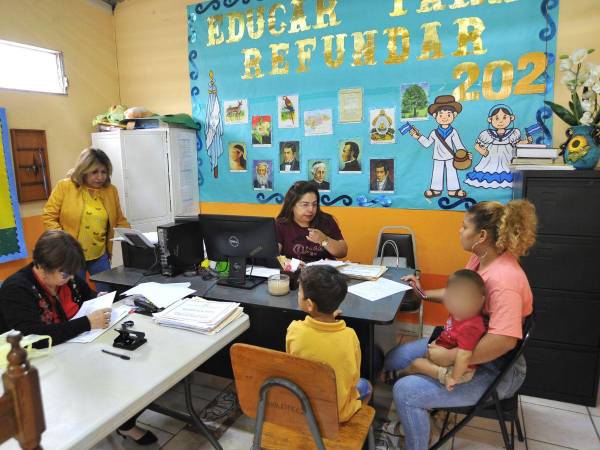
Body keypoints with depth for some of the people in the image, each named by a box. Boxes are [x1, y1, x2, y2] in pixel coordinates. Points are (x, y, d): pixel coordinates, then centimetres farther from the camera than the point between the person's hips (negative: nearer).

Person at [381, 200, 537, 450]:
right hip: (466, 344, 9)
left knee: (405, 390, -21)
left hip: (493, 368, -9)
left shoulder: (504, 278, -31)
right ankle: (414, 422, 33)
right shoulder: (479, 258, -3)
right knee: (394, 360, 9)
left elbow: (504, 341, -39)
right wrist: (425, 294, 12)